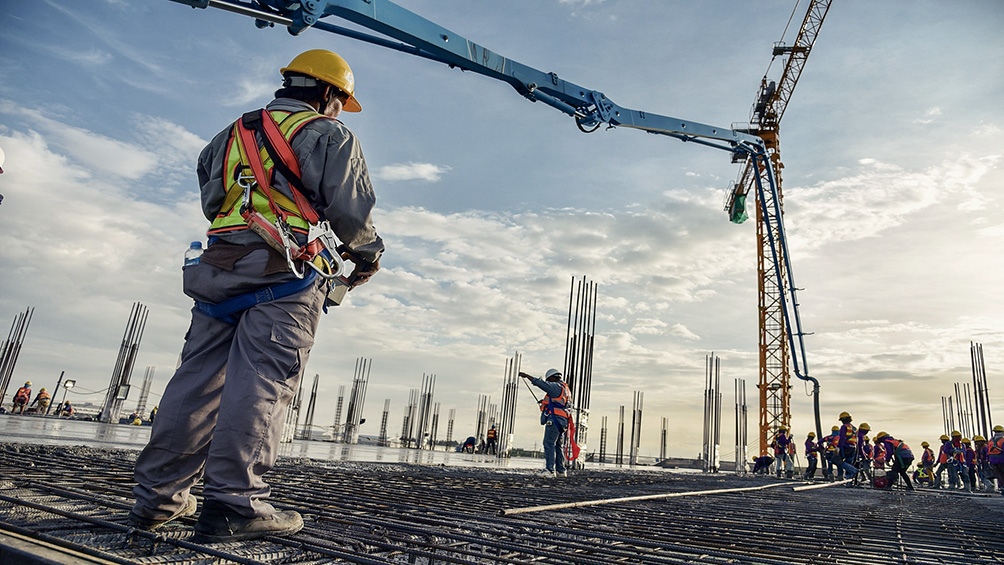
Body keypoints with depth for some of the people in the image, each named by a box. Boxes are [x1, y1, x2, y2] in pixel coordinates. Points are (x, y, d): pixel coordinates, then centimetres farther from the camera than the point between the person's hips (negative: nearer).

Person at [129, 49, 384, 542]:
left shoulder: (232, 133, 26)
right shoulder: (327, 135, 5)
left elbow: (210, 201, 26)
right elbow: (351, 210, -3)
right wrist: (367, 253, 13)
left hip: (219, 266, 7)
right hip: (287, 276, -6)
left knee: (199, 378, 7)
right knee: (262, 382, -10)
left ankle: (159, 495, 10)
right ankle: (232, 503, -12)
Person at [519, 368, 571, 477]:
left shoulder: (556, 386, -5)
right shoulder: (565, 389, 24)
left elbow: (541, 383, -11)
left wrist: (526, 375, -5)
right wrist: (546, 401, 23)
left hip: (554, 419, -10)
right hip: (562, 420, 10)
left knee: (549, 444, -12)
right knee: (557, 445, 13)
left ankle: (550, 470, -17)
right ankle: (561, 471, 14)